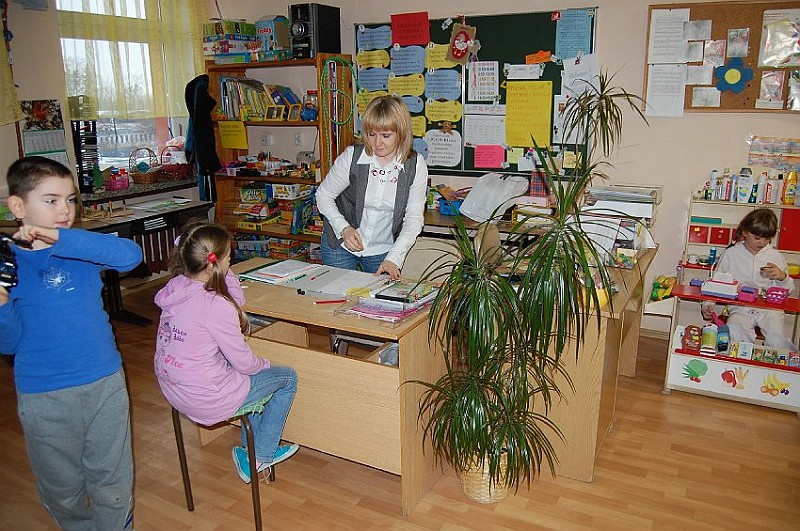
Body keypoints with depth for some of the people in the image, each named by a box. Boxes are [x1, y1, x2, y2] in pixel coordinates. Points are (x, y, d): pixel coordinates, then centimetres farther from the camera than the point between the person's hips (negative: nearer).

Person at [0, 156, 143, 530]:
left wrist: (60, 239, -33)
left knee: (112, 480, 14)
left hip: (105, 383, 0)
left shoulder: (83, 250, -4)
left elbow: (131, 255, -27)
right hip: (43, 397, 0)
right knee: (61, 485, 20)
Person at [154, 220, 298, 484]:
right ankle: (260, 456, 23)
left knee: (251, 374, 29)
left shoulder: (175, 287, -4)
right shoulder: (215, 305, -28)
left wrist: (225, 273, -4)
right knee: (287, 377, 11)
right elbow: (244, 362, -18)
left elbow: (237, 301, 8)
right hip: (206, 399, -8)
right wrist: (265, 364, 3)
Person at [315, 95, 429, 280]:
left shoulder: (416, 165, -13)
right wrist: (344, 228, -20)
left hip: (383, 249, 1)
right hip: (340, 244, 0)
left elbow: (414, 219, -10)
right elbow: (323, 195, -4)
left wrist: (393, 258, -20)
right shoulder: (351, 157, -15)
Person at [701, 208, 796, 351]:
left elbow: (788, 290, 17)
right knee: (734, 332, -33)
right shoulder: (731, 254, 7)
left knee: (775, 339, -28)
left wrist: (782, 277, -5)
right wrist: (707, 304, -5)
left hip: (769, 309, 1)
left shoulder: (775, 256, 11)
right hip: (740, 309, -1)